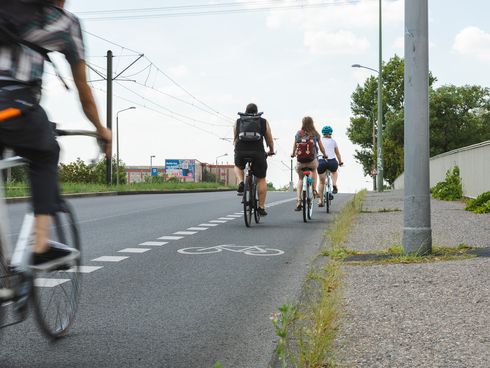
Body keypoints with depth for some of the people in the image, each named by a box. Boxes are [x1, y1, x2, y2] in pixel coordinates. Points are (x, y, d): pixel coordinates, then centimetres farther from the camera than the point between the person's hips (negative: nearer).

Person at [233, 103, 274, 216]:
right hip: (258, 153, -1)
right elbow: (270, 140, 17)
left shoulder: (238, 122, 17)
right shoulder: (264, 122, 14)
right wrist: (271, 151, 36)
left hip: (240, 153, 1)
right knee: (261, 179, 14)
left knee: (238, 167, 34)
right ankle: (261, 207, 13)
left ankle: (241, 183, 8)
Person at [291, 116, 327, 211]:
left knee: (300, 179, 17)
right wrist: (325, 155, 30)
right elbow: (321, 147, 11)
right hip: (312, 160, -1)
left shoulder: (298, 134, 4)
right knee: (314, 171, 34)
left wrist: (293, 154, 36)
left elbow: (294, 146, 16)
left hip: (300, 161, 1)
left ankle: (298, 201, 4)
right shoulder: (315, 134, 2)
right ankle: (314, 190, 22)